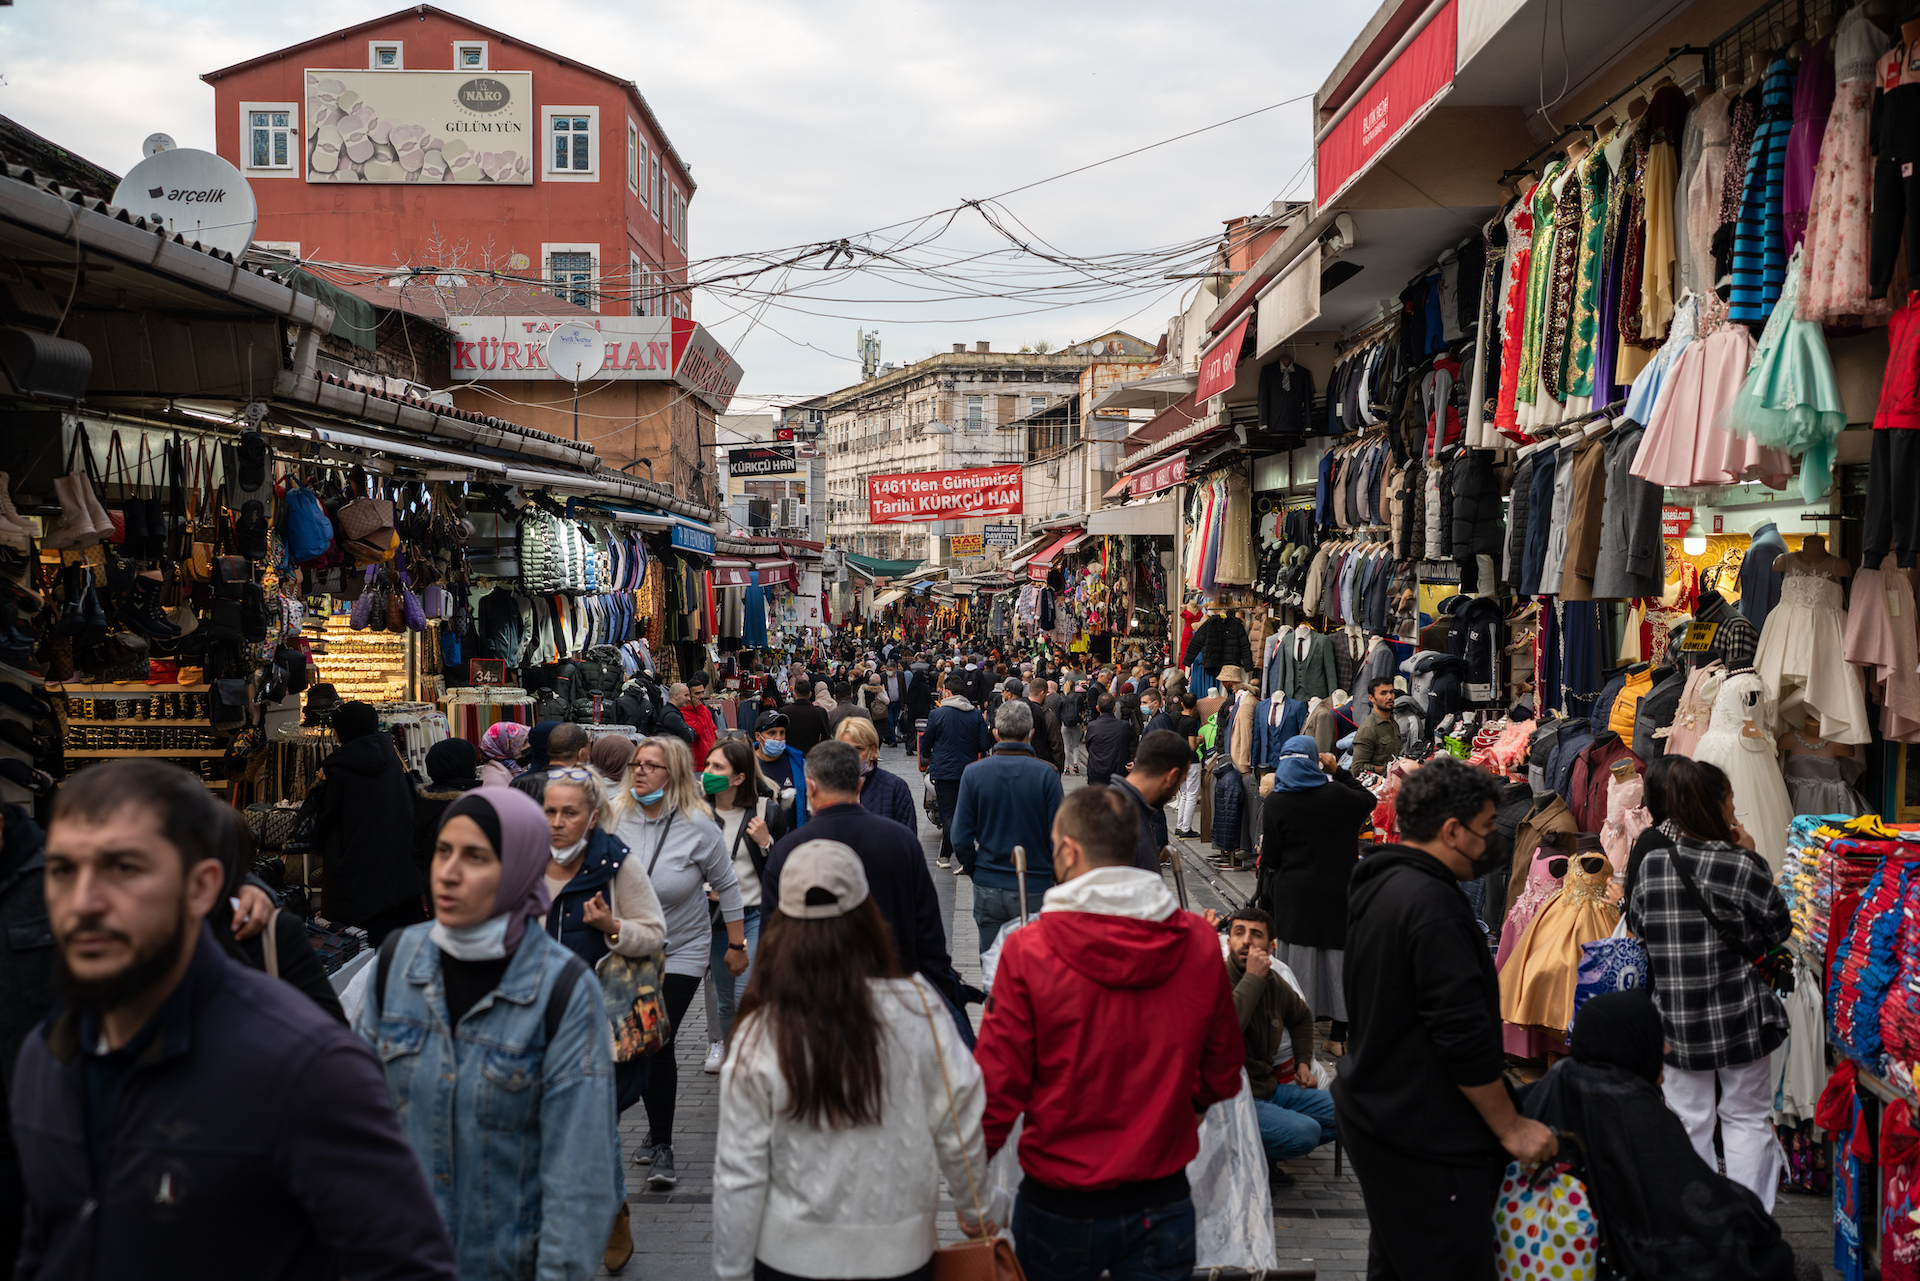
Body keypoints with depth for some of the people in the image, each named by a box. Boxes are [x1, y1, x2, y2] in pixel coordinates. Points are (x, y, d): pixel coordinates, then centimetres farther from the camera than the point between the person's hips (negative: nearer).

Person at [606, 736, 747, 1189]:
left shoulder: (697, 824, -14)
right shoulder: (615, 818, -8)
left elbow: (727, 886, -3)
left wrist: (737, 945, 2)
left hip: (682, 953, -3)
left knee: (657, 1041, -11)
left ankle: (661, 1147, 3)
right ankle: (658, 1130, 32)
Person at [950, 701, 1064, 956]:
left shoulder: (973, 773, -6)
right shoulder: (1046, 774, -11)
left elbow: (961, 839, -4)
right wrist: (1058, 876, 9)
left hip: (988, 890, 2)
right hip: (1036, 889, -1)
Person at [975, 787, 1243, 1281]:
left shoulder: (1028, 950, -16)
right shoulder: (1199, 942, -6)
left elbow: (998, 1083, -11)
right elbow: (1223, 1073, 6)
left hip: (1058, 1206, -2)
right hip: (1162, 1200, 2)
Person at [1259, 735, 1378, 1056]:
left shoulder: (1274, 804, -7)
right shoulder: (1336, 793, -5)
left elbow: (1269, 858, -4)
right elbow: (1369, 800, 17)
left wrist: (1266, 898, 10)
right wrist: (1338, 770, 18)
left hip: (1293, 894, 0)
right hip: (1338, 893, 1)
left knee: (1298, 961, 9)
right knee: (1338, 958, 10)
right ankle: (1338, 1035, 16)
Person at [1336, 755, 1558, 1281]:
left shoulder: (1379, 887, 10)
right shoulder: (1431, 903, -22)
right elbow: (1463, 1034, -23)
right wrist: (1511, 1128, -14)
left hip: (1375, 1115, 10)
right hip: (1426, 1139, -10)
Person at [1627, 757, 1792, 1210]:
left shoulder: (1652, 865, -6)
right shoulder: (1740, 867, -16)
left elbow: (1635, 926, 4)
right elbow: (1780, 927, -3)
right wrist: (1753, 860, -1)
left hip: (1676, 1017, 3)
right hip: (1738, 1016, -3)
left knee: (1687, 1119, 14)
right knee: (1746, 1116, 13)